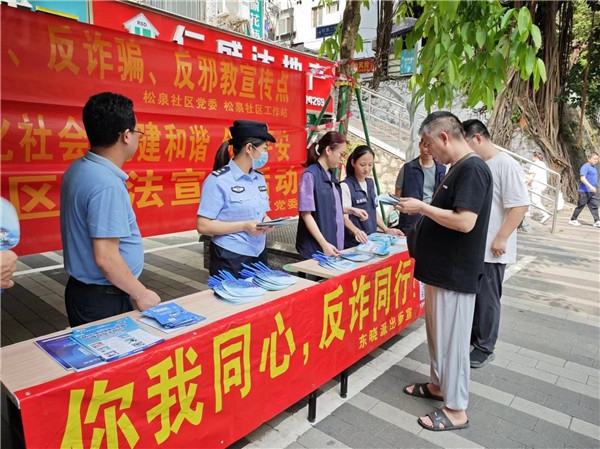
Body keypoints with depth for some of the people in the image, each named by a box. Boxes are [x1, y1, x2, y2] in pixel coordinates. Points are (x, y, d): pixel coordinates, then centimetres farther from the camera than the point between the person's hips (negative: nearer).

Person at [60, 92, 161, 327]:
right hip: (102, 298, -9)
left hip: (84, 290, 9)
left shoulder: (79, 169, 3)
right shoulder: (106, 184, -26)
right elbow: (106, 258, -27)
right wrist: (141, 294, -15)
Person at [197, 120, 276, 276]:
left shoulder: (259, 178, 8)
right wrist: (244, 226, -22)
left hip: (259, 255, 7)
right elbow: (203, 225, -16)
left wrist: (266, 221, -5)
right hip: (230, 259, -7)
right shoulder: (218, 180, -13)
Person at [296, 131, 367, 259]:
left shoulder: (331, 175, 9)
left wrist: (351, 210, 8)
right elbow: (306, 214, -17)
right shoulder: (310, 175, -15)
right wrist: (324, 244, -22)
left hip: (334, 243, 8)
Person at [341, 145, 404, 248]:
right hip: (353, 244, -6)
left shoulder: (371, 183, 10)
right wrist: (356, 231, -36)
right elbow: (344, 217, -18)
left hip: (371, 240, 7)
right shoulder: (346, 186, -13)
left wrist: (386, 230, 6)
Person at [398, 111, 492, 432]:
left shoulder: (472, 169, -18)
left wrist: (422, 207, -18)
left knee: (452, 337, 2)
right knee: (438, 332, 20)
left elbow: (465, 222, -27)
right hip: (441, 268, 10)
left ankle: (456, 410, 18)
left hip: (455, 273, -10)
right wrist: (422, 211, 7)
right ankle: (439, 384, 38)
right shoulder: (458, 168, 12)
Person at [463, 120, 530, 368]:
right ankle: (470, 338, 35)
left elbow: (520, 205, -19)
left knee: (487, 300, 5)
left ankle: (484, 348, 21)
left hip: (491, 249, -8)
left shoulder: (506, 164, -14)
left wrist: (501, 238, -21)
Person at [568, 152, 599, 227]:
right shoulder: (585, 167, -12)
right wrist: (590, 186, -31)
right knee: (581, 206, -1)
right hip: (585, 191, -8)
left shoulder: (594, 167, 17)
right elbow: (582, 178, -23)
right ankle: (573, 220, 10)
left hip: (592, 191, 8)